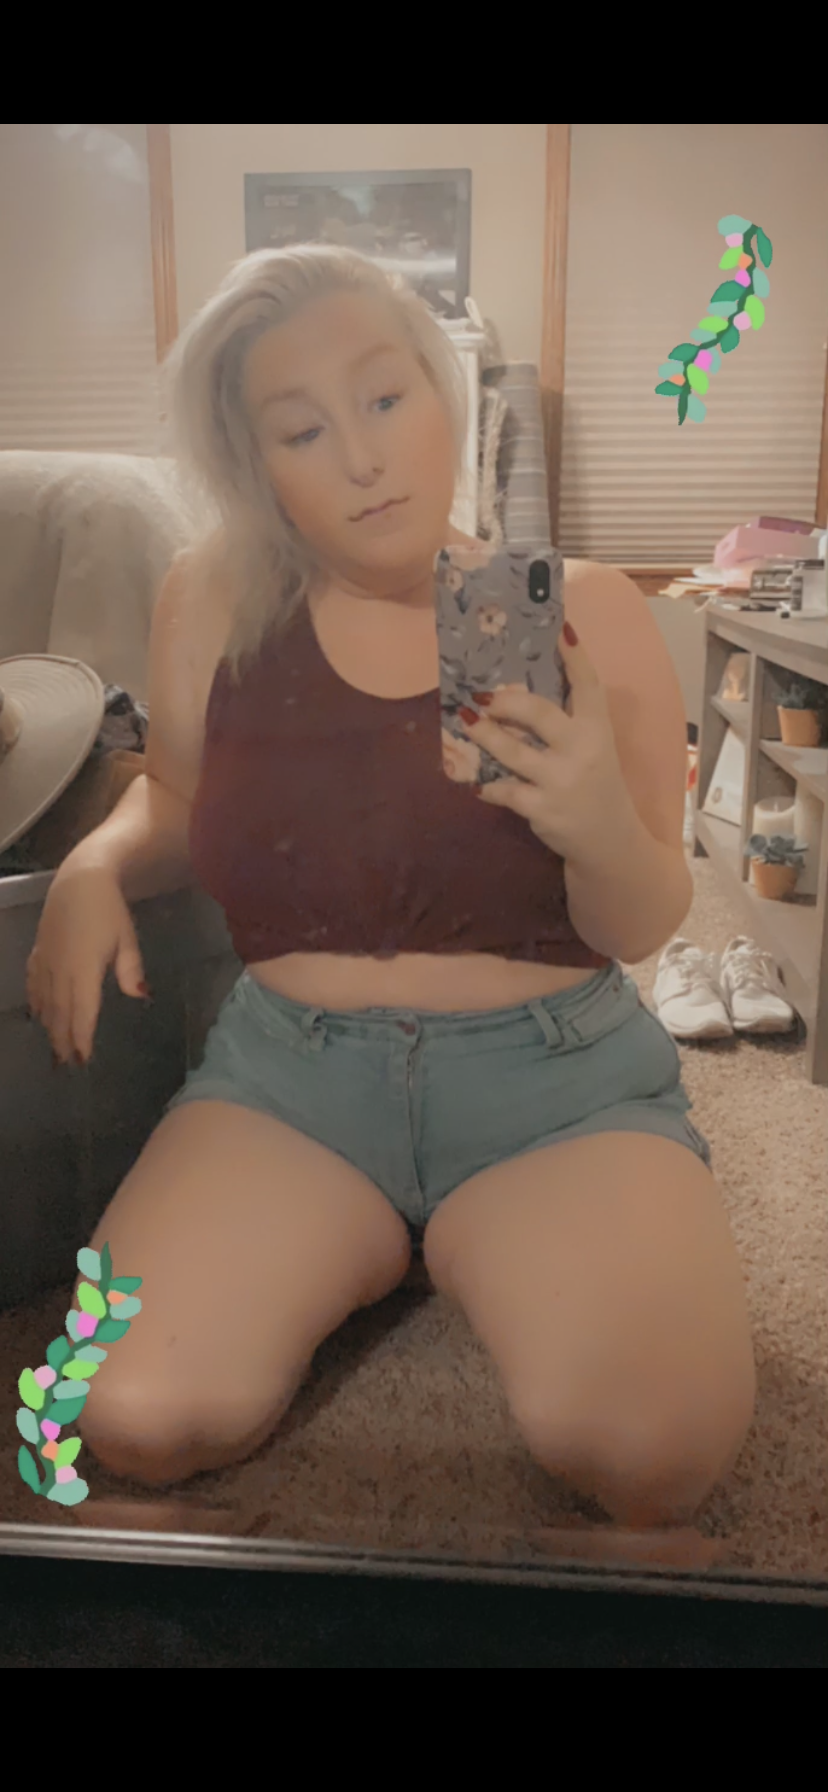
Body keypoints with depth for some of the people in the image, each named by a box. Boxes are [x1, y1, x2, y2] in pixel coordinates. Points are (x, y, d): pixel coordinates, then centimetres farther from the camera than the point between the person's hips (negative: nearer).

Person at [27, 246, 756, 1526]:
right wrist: (94, 870, -5)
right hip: (287, 1070, 2)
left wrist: (604, 829, -24)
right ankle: (359, 1257, 11)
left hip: (560, 1075, -1)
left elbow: (644, 928, -1)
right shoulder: (214, 603, -1)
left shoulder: (586, 612, -4)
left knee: (654, 1450, -24)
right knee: (139, 1420, -19)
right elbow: (175, 802, 17)